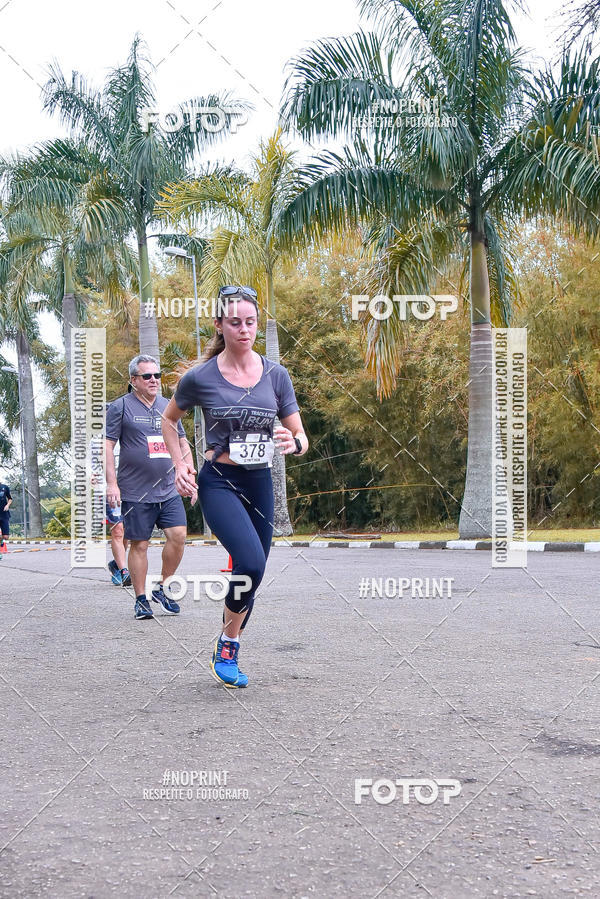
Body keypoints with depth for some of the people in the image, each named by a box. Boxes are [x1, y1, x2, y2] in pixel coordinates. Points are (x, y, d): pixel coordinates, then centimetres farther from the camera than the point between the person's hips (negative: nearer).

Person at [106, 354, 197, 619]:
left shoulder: (169, 407, 13)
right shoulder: (120, 407, -1)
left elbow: (182, 444, 20)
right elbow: (108, 446, -4)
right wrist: (112, 483, -12)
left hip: (168, 490, 4)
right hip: (135, 493, -4)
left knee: (178, 535, -8)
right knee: (139, 544, 1)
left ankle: (163, 588, 11)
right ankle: (141, 599, 13)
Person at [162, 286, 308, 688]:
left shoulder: (276, 375, 1)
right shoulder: (200, 377, -6)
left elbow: (302, 439, 3)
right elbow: (169, 419, 12)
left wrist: (294, 443, -20)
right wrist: (180, 464, 1)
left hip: (260, 483, 4)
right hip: (219, 482, -4)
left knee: (252, 574, 10)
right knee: (251, 563, -25)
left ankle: (229, 655, 31)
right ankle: (226, 644, -1)